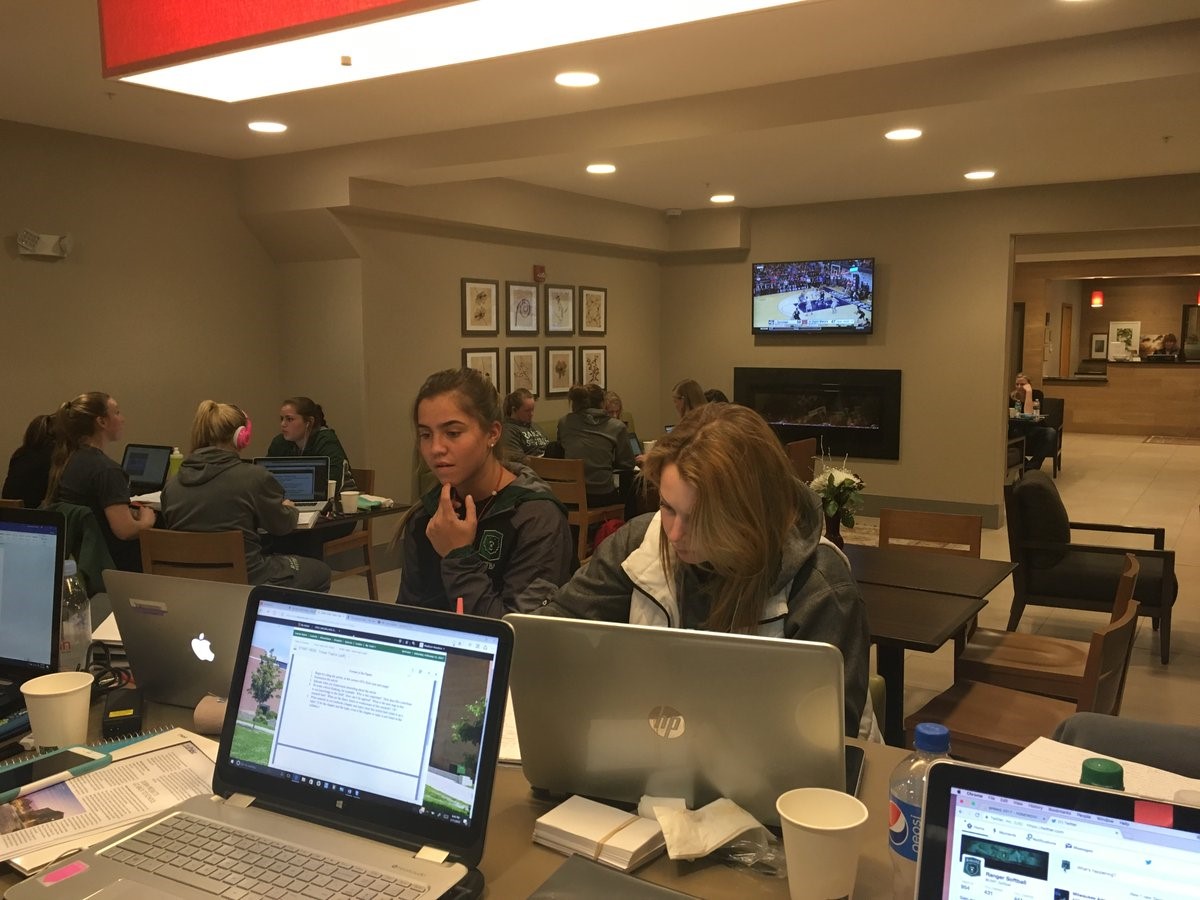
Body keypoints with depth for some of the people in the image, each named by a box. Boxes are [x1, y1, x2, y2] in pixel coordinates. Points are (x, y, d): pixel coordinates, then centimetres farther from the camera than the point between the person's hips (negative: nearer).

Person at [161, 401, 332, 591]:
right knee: (320, 571, 21)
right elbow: (282, 525, -1)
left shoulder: (172, 485, -3)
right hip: (246, 579, -6)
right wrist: (289, 509, 24)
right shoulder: (254, 477, -16)